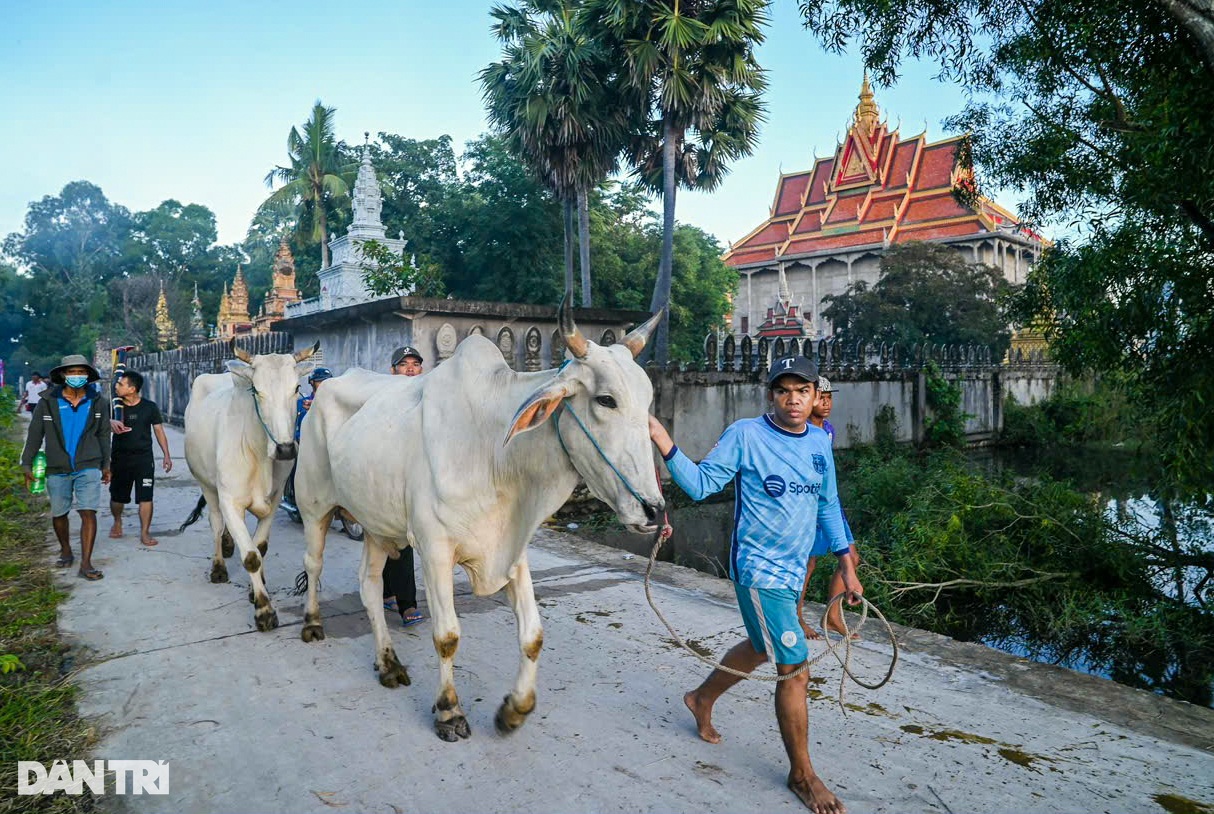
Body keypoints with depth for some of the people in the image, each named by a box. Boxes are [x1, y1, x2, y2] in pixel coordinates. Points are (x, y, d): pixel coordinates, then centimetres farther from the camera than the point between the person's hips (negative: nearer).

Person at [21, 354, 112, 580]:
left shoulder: (97, 403, 3)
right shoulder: (48, 402, -1)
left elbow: (103, 435, 11)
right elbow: (34, 435, 4)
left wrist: (106, 465, 12)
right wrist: (27, 464, 2)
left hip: (88, 468, -1)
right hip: (57, 469, 1)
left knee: (88, 512, -10)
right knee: (58, 514, 12)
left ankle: (86, 563, -8)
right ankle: (65, 552, 35)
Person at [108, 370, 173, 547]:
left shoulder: (149, 407, -2)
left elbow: (159, 430, 4)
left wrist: (166, 455, 1)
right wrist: (111, 422, -36)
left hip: (144, 458, -2)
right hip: (120, 457, 2)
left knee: (145, 497, -7)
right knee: (117, 496, 15)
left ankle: (145, 532, 1)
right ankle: (117, 522, 42)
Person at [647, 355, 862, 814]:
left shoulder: (820, 443, 4)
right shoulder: (745, 435, -13)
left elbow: (828, 506, 13)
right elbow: (701, 484, -13)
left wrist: (846, 566, 13)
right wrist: (663, 442, -27)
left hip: (792, 570, 7)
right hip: (758, 569, -7)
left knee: (761, 648, 23)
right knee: (795, 668, -4)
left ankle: (702, 699, 47)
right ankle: (802, 773, 16)